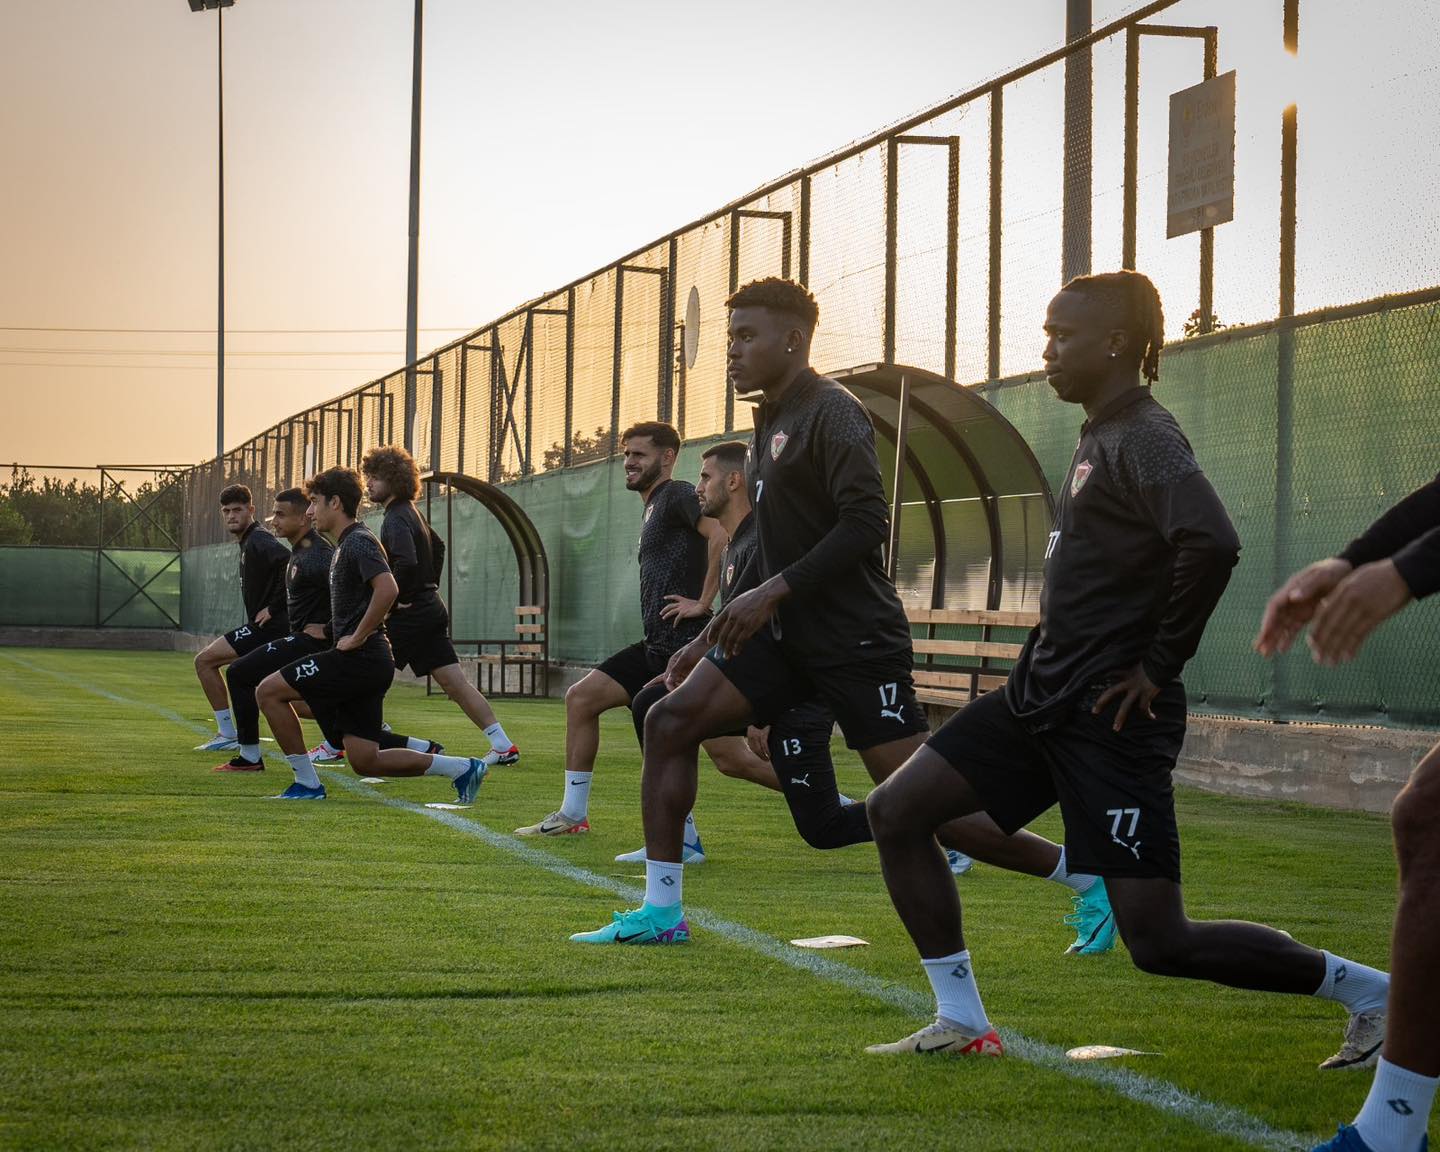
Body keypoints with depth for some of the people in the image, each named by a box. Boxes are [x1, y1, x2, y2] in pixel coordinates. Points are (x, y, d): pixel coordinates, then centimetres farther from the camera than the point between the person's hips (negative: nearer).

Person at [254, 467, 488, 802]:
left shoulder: (358, 542, -11)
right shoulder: (345, 544, 21)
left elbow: (388, 589, -27)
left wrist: (356, 638, -21)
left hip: (358, 659, -10)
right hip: (365, 666, 10)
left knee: (269, 691, -6)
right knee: (365, 761, 7)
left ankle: (307, 783, -3)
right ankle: (462, 768, 8)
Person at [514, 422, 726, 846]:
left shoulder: (678, 496, -9)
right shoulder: (654, 507, 22)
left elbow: (721, 534, -26)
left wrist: (703, 602, -22)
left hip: (684, 644, -10)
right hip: (656, 646, 10)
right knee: (582, 697, 10)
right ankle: (573, 813, 16)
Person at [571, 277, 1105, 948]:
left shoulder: (833, 414, -12)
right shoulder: (771, 421, 16)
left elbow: (866, 523, -23)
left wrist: (772, 592, -23)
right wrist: (712, 637, 21)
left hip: (855, 641, -9)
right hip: (786, 635, 9)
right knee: (670, 721, -4)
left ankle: (1087, 880, 7)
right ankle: (660, 912, 1)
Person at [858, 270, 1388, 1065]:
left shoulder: (1143, 439, -16)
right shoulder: (1098, 438, 13)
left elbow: (1212, 545, -33)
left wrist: (1161, 664, -22)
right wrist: (1054, 640, 16)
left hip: (1110, 714, -10)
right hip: (1044, 694, 10)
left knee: (1159, 942, -10)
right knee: (896, 811, 5)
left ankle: (1369, 992, 6)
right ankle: (962, 1024, 12)